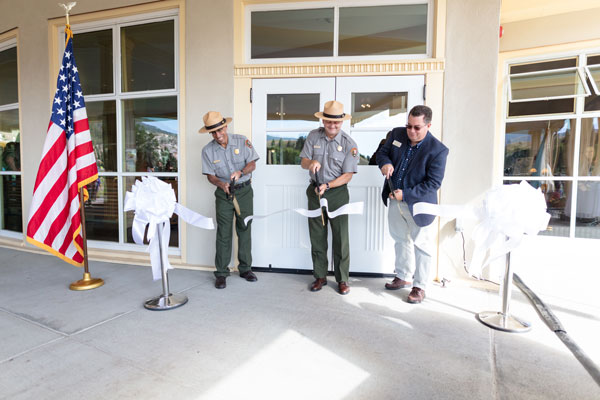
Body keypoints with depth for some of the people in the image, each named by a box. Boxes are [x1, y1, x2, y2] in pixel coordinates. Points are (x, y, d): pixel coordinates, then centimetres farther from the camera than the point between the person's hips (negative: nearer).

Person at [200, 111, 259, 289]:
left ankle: (245, 268, 19)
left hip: (244, 190, 1)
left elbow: (252, 164, -5)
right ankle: (221, 273, 9)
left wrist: (240, 172, -26)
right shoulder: (208, 150, -4)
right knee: (223, 233, 0)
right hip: (224, 194, 0)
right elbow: (210, 175, -3)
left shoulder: (242, 141, -5)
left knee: (245, 229, 6)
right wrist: (221, 184, -24)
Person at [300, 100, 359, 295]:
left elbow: (348, 175, -10)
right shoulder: (313, 136, 0)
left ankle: (342, 279, 16)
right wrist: (311, 162, -23)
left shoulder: (349, 144, -9)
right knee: (317, 236, 9)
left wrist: (327, 186, -23)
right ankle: (320, 276, 24)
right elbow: (303, 161, 1)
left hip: (338, 193, -3)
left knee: (341, 237, 1)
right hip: (315, 191, 3)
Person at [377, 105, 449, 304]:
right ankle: (403, 277, 40)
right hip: (395, 201, 6)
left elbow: (434, 182, -19)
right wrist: (385, 163, -14)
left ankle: (419, 287, 24)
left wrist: (406, 195, -23)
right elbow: (382, 152, 10)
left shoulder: (438, 150, -19)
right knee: (401, 240, 20)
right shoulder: (397, 134, -3)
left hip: (419, 204, -6)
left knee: (421, 246, 7)